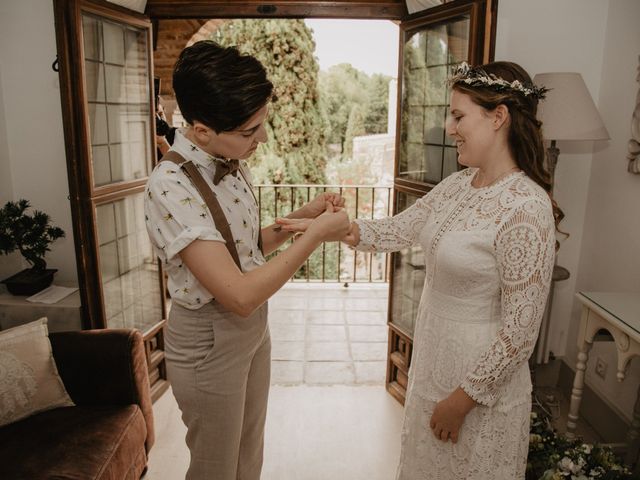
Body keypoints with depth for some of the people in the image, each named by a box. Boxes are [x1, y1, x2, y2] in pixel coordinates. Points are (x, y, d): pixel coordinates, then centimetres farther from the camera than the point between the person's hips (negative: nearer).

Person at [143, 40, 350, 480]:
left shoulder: (233, 164, -3)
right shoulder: (171, 187, -28)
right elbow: (239, 295, -32)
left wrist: (303, 215, -4)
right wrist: (316, 234, -26)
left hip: (254, 326, 7)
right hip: (209, 341, -7)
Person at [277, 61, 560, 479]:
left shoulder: (526, 208, -25)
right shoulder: (459, 184, -1)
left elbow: (519, 332, -23)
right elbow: (401, 229, 5)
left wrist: (463, 398, -15)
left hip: (483, 375, -7)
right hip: (434, 358, 7)